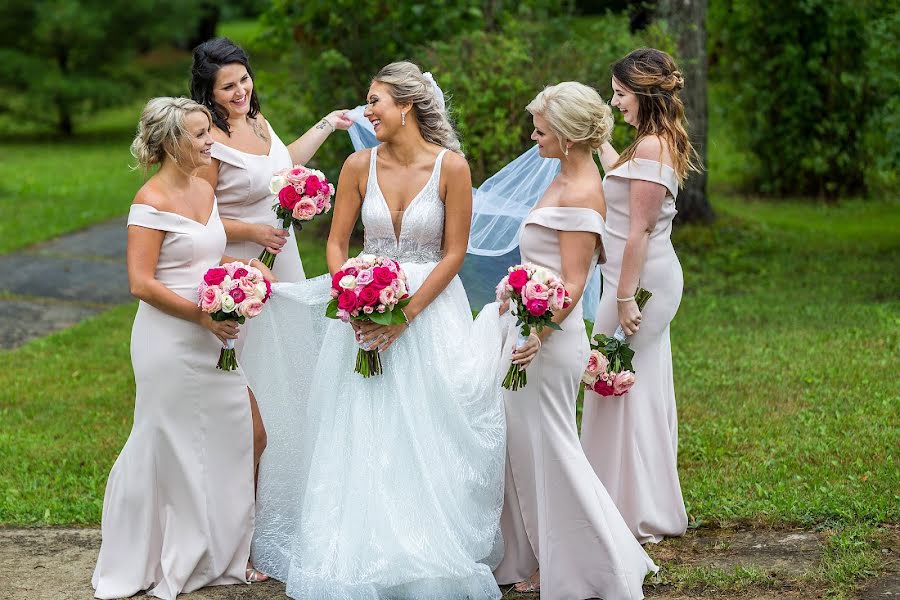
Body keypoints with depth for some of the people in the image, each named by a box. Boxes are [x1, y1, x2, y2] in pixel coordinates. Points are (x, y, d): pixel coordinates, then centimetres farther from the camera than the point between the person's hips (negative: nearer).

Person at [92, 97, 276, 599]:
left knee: (227, 441, 12)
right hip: (170, 340, -8)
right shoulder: (152, 200, -15)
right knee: (168, 449, 1)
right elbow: (141, 283, -19)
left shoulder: (204, 189, 10)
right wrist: (201, 314, -21)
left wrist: (246, 266, 5)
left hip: (214, 338, 8)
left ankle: (220, 556, 25)